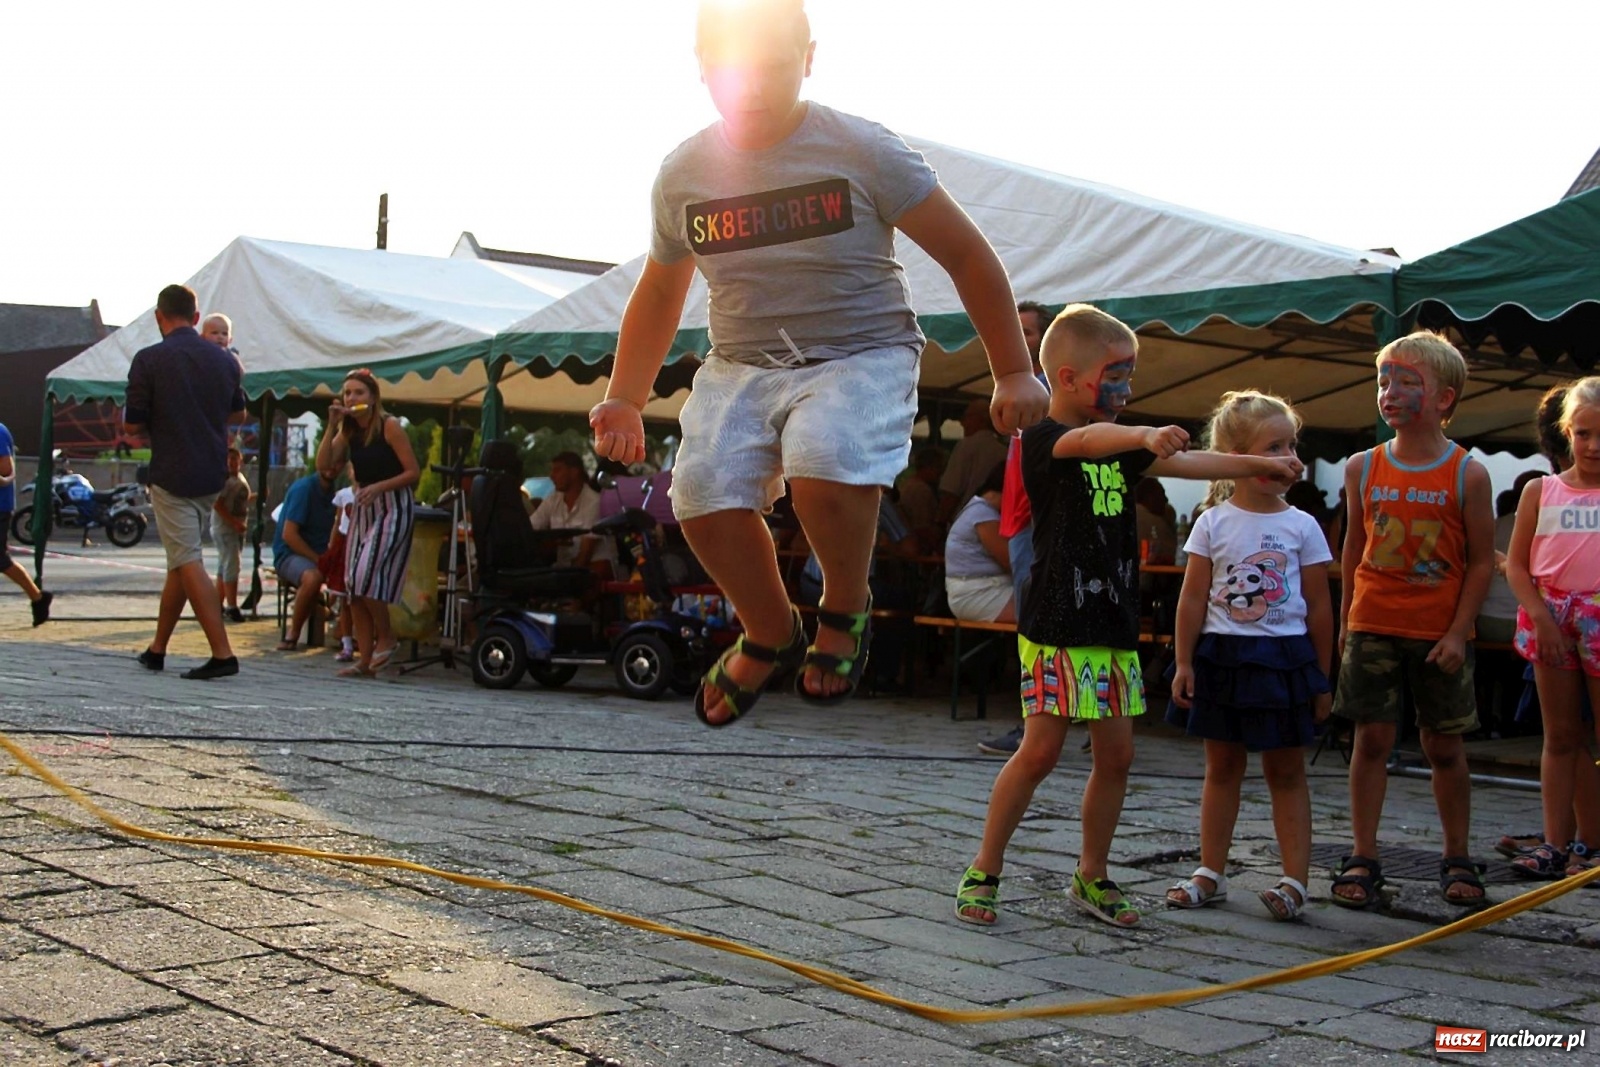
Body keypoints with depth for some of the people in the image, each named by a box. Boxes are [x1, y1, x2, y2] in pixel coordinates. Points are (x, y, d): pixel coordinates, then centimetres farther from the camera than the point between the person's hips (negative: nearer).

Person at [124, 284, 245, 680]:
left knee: (189, 564, -6)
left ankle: (222, 654, -15)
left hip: (172, 475, -6)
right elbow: (237, 413, 19)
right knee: (180, 559, 16)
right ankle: (157, 649, 25)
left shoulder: (149, 360, -11)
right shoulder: (224, 359, 5)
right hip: (213, 473, 6)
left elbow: (132, 425, -8)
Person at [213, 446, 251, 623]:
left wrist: (256, 496, 14)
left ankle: (218, 606, 20)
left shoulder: (240, 477, 14)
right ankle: (232, 607, -10)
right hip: (224, 527, -9)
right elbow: (217, 505, -21)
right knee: (231, 567, -11)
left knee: (225, 567, 13)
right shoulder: (223, 479, -14)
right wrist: (234, 522, -25)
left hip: (236, 528, 9)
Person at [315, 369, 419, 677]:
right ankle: (365, 659, 5)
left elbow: (413, 473, -12)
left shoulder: (390, 426, -10)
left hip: (392, 509, -7)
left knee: (367, 577, -20)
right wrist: (332, 425, -10)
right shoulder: (348, 431, 8)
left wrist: (378, 487, -21)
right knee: (354, 586, 2)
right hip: (363, 510, 7)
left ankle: (387, 638, 0)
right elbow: (323, 465, -6)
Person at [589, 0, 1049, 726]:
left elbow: (966, 256, -3)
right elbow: (659, 293, 19)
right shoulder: (683, 174, 3)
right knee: (705, 496, -20)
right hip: (740, 367, 4)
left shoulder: (863, 150, -8)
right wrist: (624, 400, 12)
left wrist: (1013, 372, -4)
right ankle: (771, 635, 10)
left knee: (824, 470, -34)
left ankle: (845, 611, -1)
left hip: (863, 355, -4)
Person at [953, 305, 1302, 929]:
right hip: (1057, 626, -8)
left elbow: (1186, 464, 25)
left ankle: (1092, 878, 21)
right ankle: (983, 873, 4)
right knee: (1041, 750, -9)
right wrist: (1145, 435, -51)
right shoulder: (1043, 439, -9)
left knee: (1116, 754, 8)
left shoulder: (1119, 446, 16)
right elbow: (1086, 441, -31)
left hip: (1114, 625, 8)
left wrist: (1263, 466, 24)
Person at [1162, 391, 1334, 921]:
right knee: (1222, 767, 11)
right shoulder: (1213, 523, -1)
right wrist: (1184, 662, -4)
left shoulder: (1302, 526, -1)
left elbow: (1319, 607, 2)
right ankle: (1211, 872, 19)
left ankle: (1295, 879, 8)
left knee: (1286, 771, 5)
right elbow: (1193, 599, 0)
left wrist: (1322, 678, 2)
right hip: (1221, 656, 1)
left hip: (1283, 658, -1)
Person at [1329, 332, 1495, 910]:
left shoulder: (1468, 474, -6)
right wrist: (1345, 624, 11)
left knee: (1445, 747, 7)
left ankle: (1457, 860, 21)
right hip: (1373, 628, 2)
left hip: (1439, 634, -2)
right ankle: (1362, 859, 9)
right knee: (1372, 738, 2)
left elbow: (1481, 561, -4)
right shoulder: (1363, 468, 3)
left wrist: (1457, 632, -10)